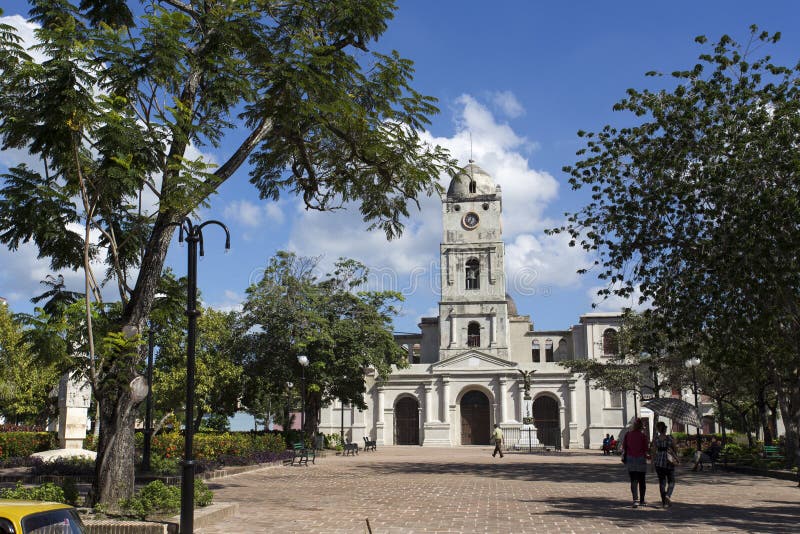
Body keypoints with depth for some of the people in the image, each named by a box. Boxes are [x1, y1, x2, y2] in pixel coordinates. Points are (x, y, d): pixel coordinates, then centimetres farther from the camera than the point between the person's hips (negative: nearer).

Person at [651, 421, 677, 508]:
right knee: (671, 481, 12)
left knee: (662, 482, 10)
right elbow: (675, 450, 1)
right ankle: (668, 495, -14)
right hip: (669, 462, -2)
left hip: (658, 462, 2)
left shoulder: (655, 439, -4)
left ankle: (664, 502, 10)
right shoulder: (670, 438, -7)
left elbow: (654, 452, -2)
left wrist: (653, 463, 8)